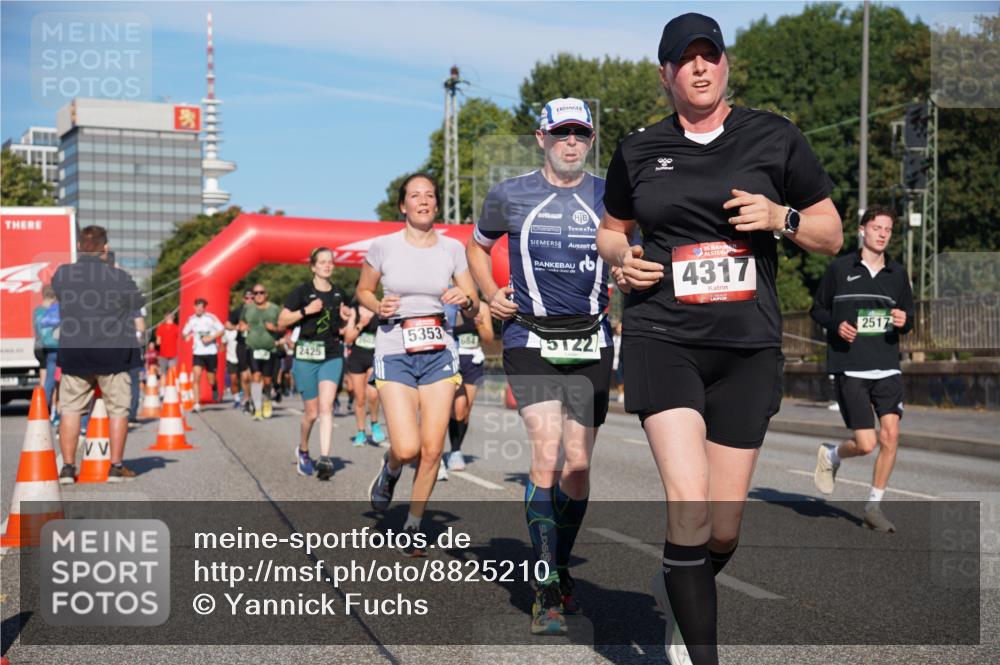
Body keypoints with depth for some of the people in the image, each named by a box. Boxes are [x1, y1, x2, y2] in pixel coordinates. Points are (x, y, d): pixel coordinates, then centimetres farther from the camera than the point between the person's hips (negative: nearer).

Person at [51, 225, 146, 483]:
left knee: (70, 409, 9)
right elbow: (140, 303, 4)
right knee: (118, 409, 7)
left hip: (73, 353, 2)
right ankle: (116, 467, 8)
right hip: (112, 353, -2)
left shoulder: (61, 275, -2)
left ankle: (68, 467, 8)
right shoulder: (119, 277, -10)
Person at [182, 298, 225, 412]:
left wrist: (211, 338, -16)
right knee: (196, 378, -14)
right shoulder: (191, 319, 6)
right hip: (198, 353, 2)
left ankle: (215, 390, 39)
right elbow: (184, 333, 15)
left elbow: (222, 330, -3)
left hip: (211, 352, -2)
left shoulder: (211, 318, -5)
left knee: (211, 381, 2)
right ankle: (197, 404, -13)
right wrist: (186, 336, -9)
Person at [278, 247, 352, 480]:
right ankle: (302, 450, 32)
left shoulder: (339, 294, 11)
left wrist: (345, 319, -1)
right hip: (306, 355, -2)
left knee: (326, 406, -14)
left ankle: (325, 459, -19)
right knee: (311, 412, 5)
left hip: (332, 355, 2)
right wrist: (305, 311, -16)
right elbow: (281, 322, -4)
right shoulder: (302, 292, -2)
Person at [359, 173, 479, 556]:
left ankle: (414, 526, 18)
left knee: (432, 450, -3)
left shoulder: (452, 248, 4)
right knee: (407, 448, -15)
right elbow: (363, 291, 13)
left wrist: (465, 300, -15)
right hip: (395, 354, -2)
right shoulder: (383, 246, 0)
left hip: (439, 353, 2)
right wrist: (378, 307, -8)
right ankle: (390, 469, 23)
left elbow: (475, 305, 8)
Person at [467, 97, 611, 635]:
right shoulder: (510, 195, 3)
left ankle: (561, 568, 27)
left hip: (591, 342, 2)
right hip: (531, 339, -2)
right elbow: (478, 247, 19)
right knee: (547, 454, -16)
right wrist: (491, 294, 4)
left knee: (577, 465, 4)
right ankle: (546, 591, -8)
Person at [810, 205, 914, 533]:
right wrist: (836, 326, -11)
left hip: (887, 367, 3)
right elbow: (818, 309, 8)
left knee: (890, 434, -10)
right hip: (849, 369, -3)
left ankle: (874, 506, 7)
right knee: (866, 444, -9)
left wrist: (903, 321, -5)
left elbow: (908, 318, 18)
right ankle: (831, 455, 27)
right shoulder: (839, 268, 1)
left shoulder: (898, 273, 10)